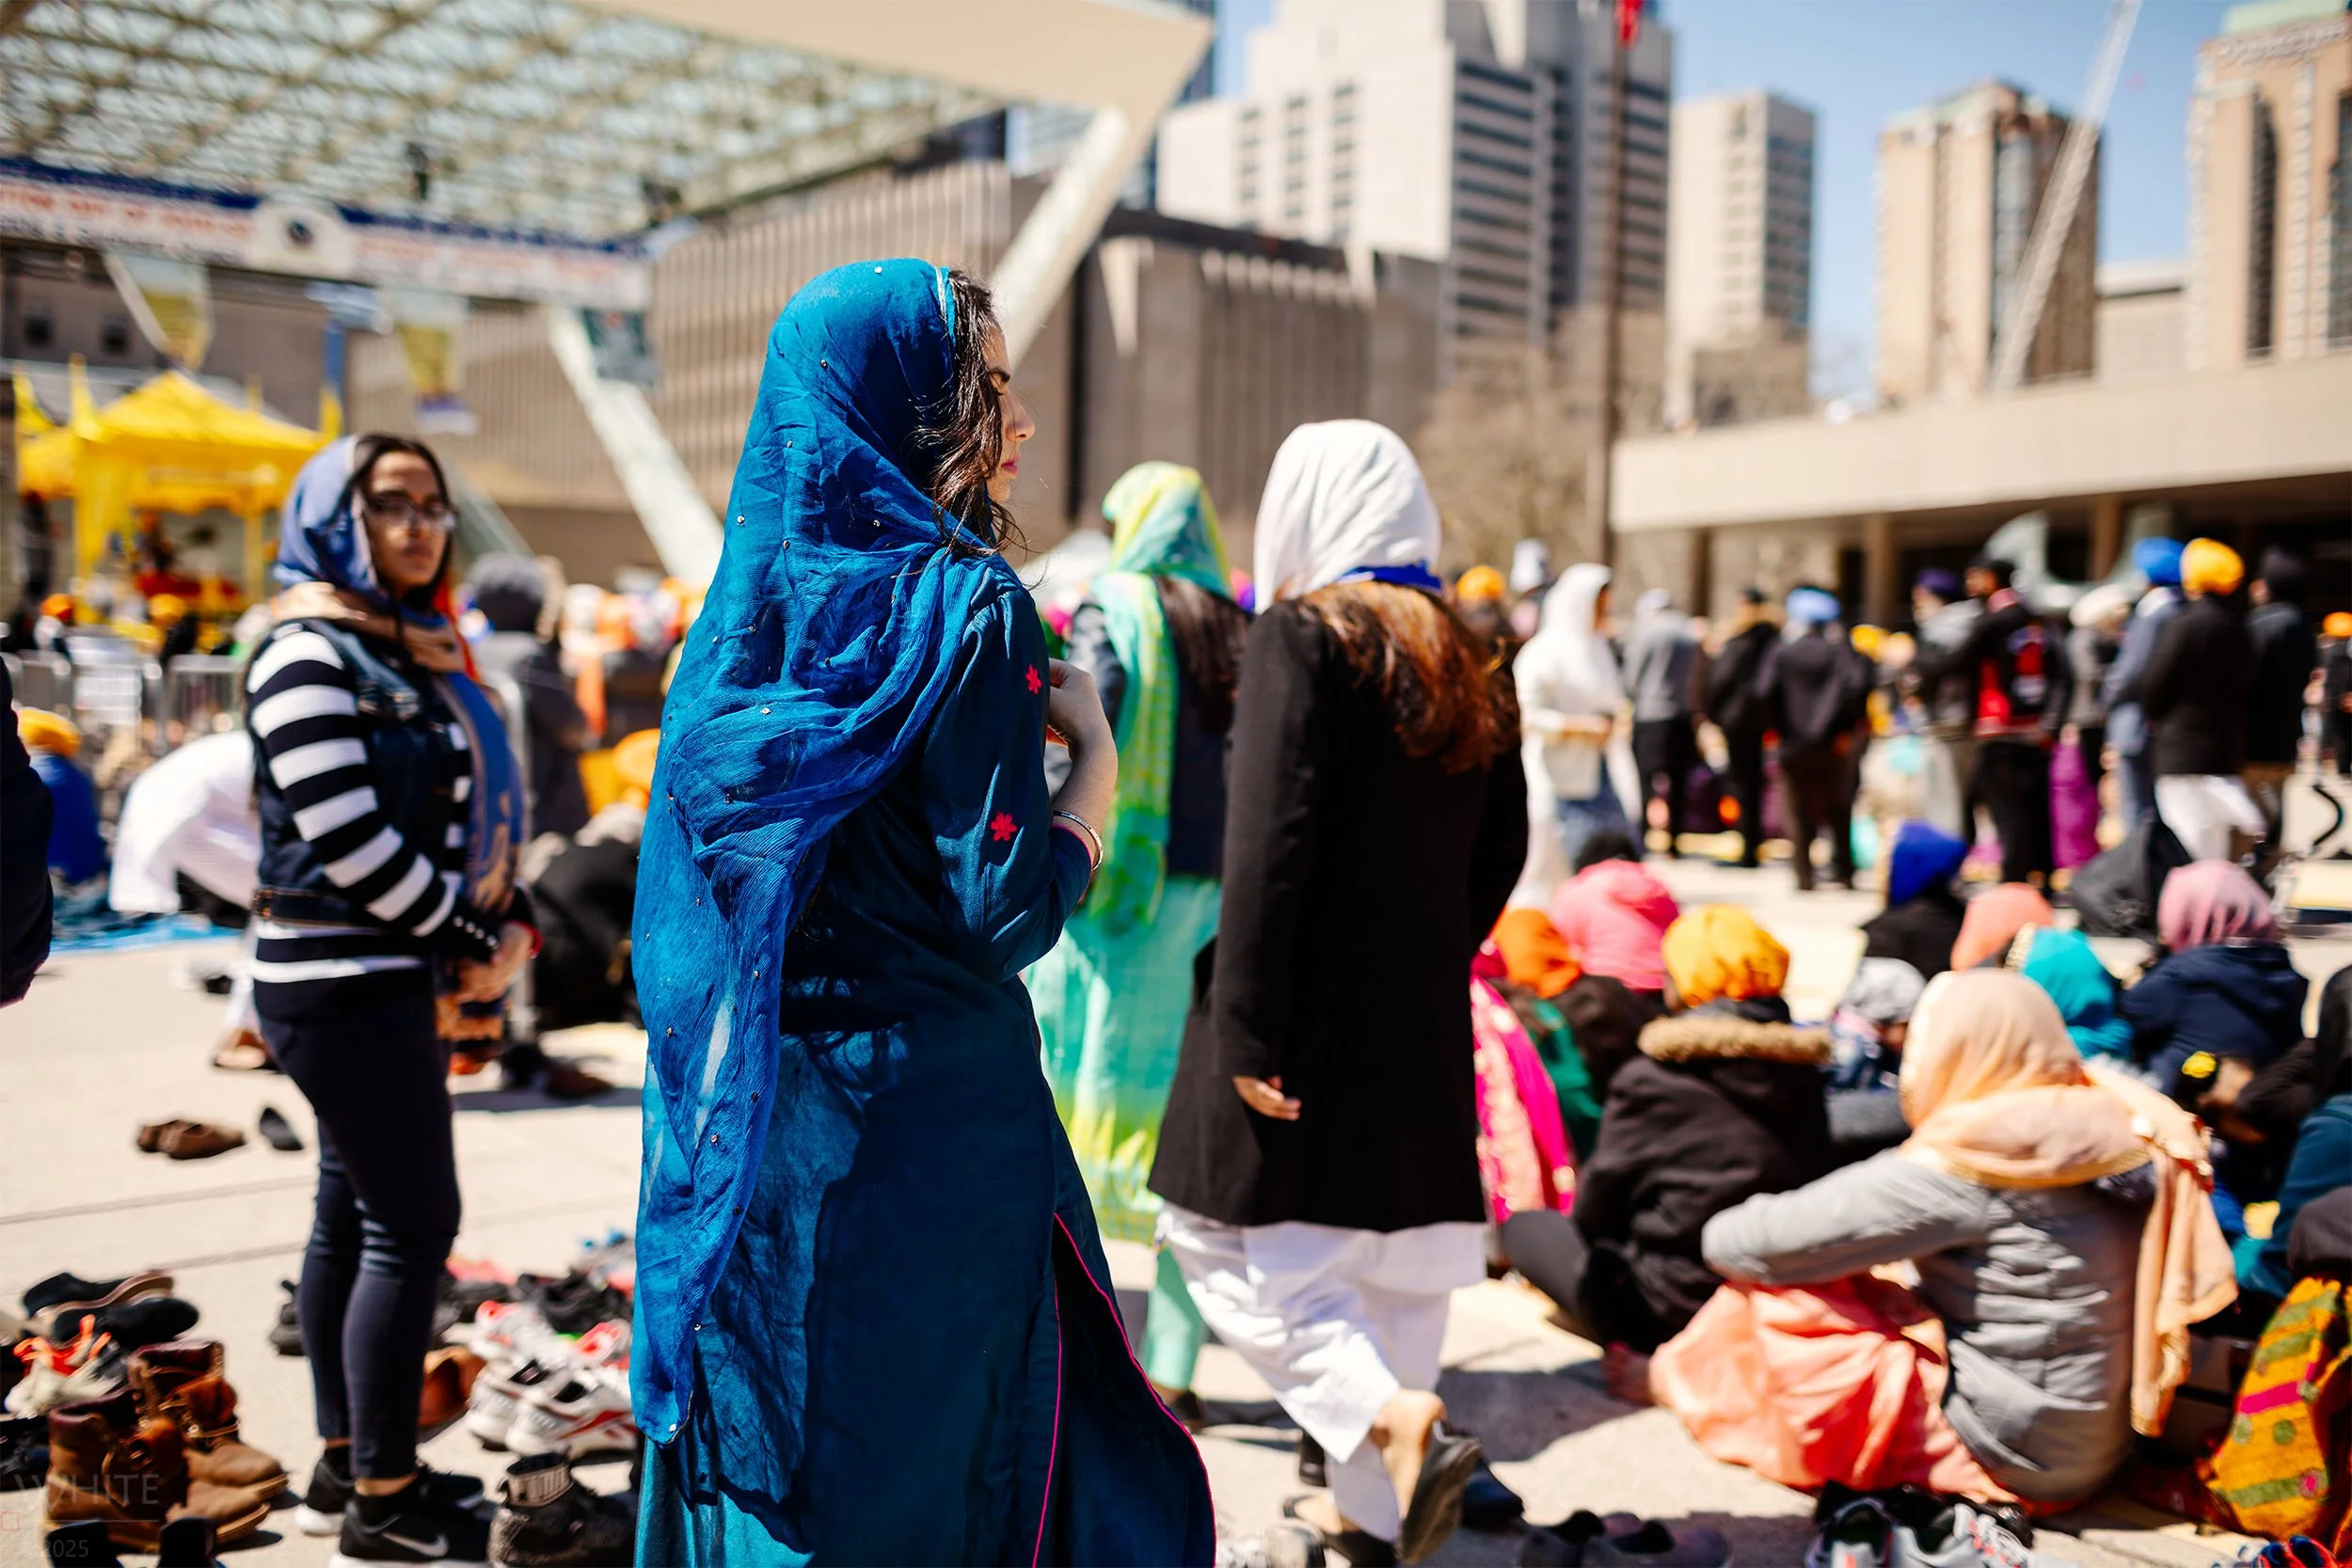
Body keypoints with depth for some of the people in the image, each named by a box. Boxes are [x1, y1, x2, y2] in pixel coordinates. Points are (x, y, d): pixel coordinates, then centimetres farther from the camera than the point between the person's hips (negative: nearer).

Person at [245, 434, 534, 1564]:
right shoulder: (308, 655, -12)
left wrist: (511, 920, -2)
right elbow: (350, 842, -20)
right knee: (413, 1225, -7)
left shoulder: (415, 652, 15)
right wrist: (473, 942, -12)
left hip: (396, 975, 9)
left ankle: (345, 1468, 25)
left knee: (354, 1214, 14)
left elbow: (471, 807, 14)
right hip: (343, 980, -9)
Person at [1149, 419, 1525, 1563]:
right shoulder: (1463, 656, 9)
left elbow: (1269, 844, -19)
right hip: (1421, 1011, 7)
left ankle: (1389, 1417, -12)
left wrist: (1244, 1028, -18)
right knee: (1390, 1241, 15)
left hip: (1311, 996, -7)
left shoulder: (1301, 633, -12)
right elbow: (1500, 846, 11)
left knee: (1230, 1234, 5)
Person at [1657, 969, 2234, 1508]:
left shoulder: (1968, 1165, -21)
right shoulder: (2115, 1127, 1)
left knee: (1780, 1296, -9)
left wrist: (1725, 1234, 4)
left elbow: (1756, 1244, -20)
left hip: (2014, 1460, -8)